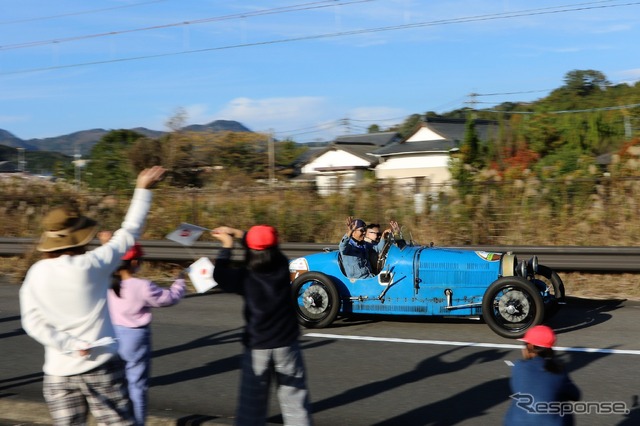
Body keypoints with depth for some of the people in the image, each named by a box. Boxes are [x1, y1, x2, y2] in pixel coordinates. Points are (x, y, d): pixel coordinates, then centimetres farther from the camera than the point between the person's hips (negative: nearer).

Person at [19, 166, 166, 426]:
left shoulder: (36, 274, 0)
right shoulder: (90, 265, -10)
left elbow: (32, 322, -6)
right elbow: (128, 234, -1)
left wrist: (70, 346, -9)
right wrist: (143, 190, 6)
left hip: (58, 371, 3)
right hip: (100, 365, -3)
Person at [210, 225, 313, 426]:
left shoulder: (245, 277, -14)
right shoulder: (282, 267, -7)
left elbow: (220, 276, 3)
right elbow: (269, 248, 10)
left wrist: (227, 246, 10)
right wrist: (237, 233, 13)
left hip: (257, 347, -1)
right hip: (286, 344, 1)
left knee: (252, 399, 11)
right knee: (294, 396, 6)